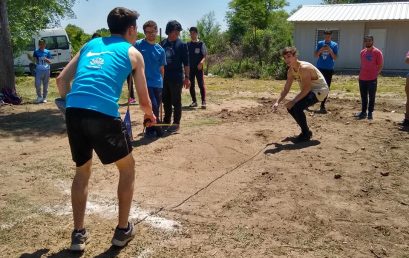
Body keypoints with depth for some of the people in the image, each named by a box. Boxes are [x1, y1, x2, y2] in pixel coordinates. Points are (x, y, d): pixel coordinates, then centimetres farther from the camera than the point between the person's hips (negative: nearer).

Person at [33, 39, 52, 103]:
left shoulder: (47, 52, 6)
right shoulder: (36, 52, 4)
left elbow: (50, 61, 5)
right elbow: (34, 60, 5)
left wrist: (46, 59, -15)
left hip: (46, 70, 1)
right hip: (38, 70, -1)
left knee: (45, 85, 6)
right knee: (37, 84, -8)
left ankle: (44, 98, 17)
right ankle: (39, 96, 11)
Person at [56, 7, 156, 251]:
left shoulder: (90, 44, 25)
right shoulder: (133, 53, 13)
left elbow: (62, 79, 19)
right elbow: (144, 99, 14)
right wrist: (150, 115, 34)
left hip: (74, 113, 5)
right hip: (103, 115, -5)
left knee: (82, 171, 25)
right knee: (127, 168, 18)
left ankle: (78, 234, 28)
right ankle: (123, 230, 24)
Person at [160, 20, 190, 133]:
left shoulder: (182, 45, -5)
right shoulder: (162, 44, 7)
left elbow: (186, 63, -5)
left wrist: (187, 77, -9)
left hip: (176, 78, -4)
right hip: (164, 77, 5)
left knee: (176, 101, 4)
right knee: (166, 101, 14)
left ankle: (176, 123, 13)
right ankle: (166, 121, 27)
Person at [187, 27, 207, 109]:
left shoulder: (201, 44, 0)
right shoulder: (188, 44, 11)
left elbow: (204, 56, -7)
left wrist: (201, 62, -27)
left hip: (198, 68, -4)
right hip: (190, 68, 4)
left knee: (201, 85, -8)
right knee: (191, 85, 6)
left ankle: (203, 102, -7)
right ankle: (194, 101, 15)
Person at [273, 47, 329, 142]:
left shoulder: (304, 68, -27)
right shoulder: (290, 71, -1)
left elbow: (306, 89, -33)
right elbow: (286, 89, 2)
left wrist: (293, 101, -36)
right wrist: (277, 102, -10)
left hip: (320, 90, -9)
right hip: (309, 90, 9)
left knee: (297, 107, -26)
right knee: (290, 107, 4)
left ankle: (306, 134, -8)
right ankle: (306, 131, 17)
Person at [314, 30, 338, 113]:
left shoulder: (334, 45, 0)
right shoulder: (320, 43, 4)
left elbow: (335, 58, -5)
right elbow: (315, 55, 1)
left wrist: (330, 50, -19)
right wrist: (321, 50, -16)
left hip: (329, 69, 0)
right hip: (319, 68, 1)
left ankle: (322, 106, 6)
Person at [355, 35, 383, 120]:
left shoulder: (377, 52, -6)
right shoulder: (362, 52, 10)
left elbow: (380, 66, -4)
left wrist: (375, 74, -8)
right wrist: (361, 73, 11)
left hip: (372, 79, -5)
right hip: (362, 79, 5)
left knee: (371, 97, 3)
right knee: (363, 96, 12)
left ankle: (370, 112, 11)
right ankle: (363, 111, 21)